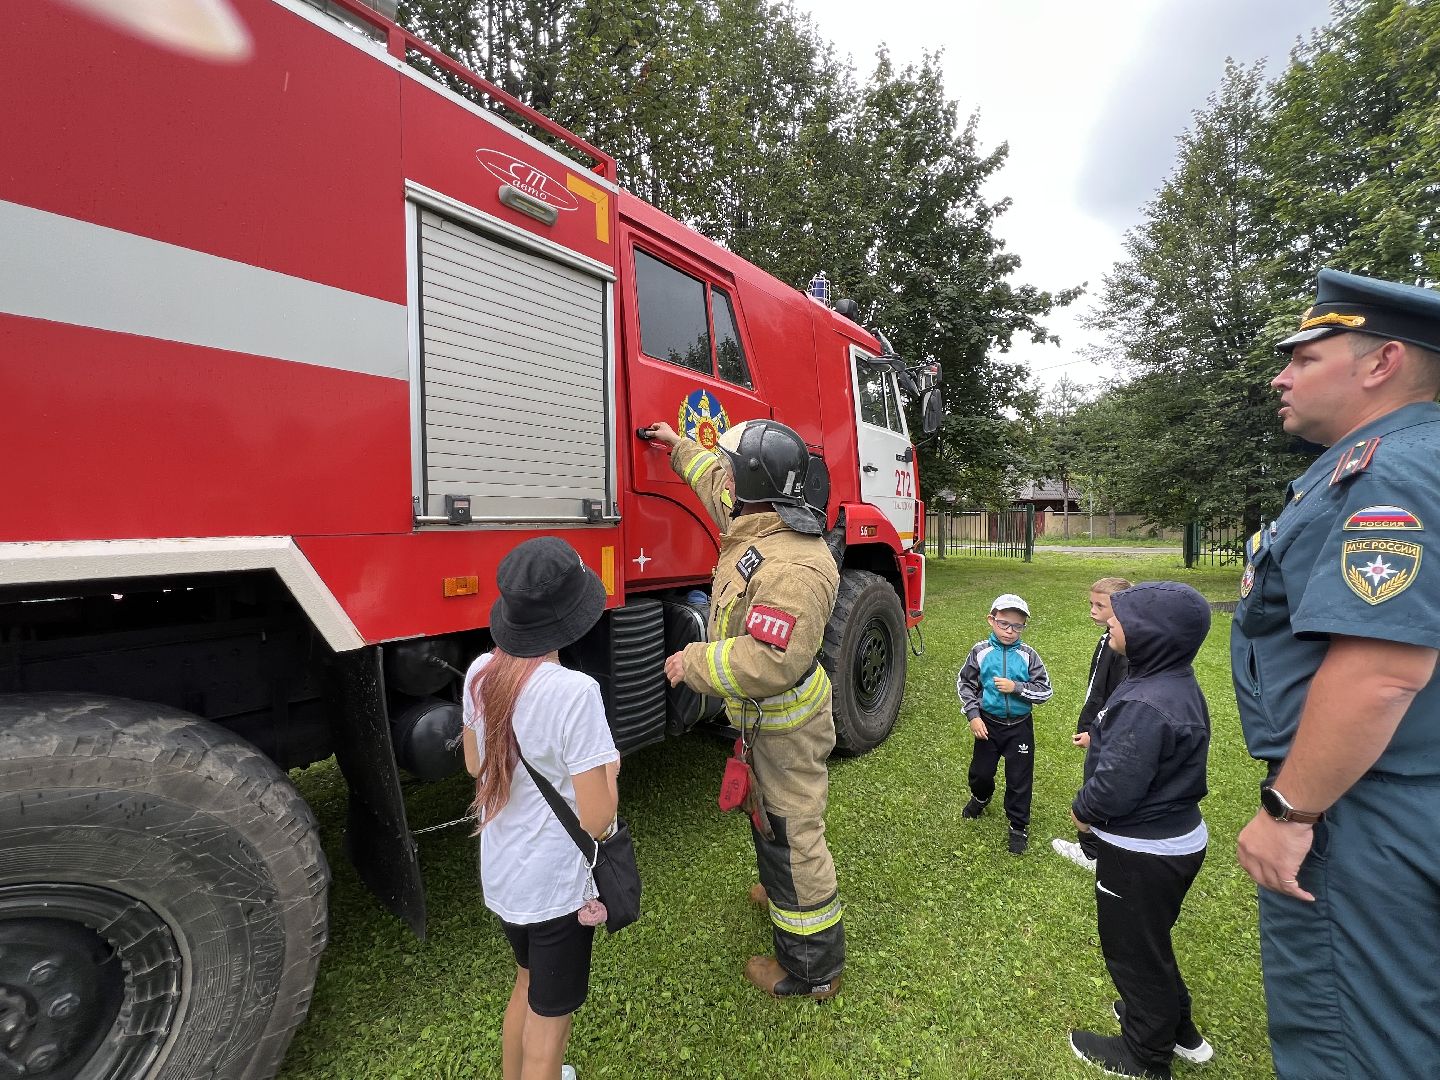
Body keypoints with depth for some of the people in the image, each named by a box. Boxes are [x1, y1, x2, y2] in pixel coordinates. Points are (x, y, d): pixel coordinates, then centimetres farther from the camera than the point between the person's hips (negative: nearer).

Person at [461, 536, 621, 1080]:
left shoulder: (480, 672, -10)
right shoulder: (574, 692, -30)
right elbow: (596, 818, -24)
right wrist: (609, 766, -7)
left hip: (499, 874, 7)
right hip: (557, 887, -7)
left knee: (527, 984, 32)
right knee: (549, 1019, 18)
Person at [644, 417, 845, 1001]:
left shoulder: (792, 568, -35)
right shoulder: (760, 520, -4)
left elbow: (770, 662, -38)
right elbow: (719, 484, 18)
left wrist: (694, 662, -25)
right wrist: (679, 447, 29)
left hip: (785, 726, -10)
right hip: (765, 716, 10)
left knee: (790, 833, 7)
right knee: (774, 818, 30)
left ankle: (811, 969, 28)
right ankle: (783, 892, 56)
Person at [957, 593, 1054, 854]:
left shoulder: (1028, 655, -10)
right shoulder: (981, 651, -9)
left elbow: (1045, 690, -8)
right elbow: (964, 683, -2)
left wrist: (1016, 687, -23)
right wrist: (973, 716, -9)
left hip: (1020, 726, -1)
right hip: (988, 723, 1)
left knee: (1019, 778, 9)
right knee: (980, 771, 16)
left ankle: (1019, 826, 28)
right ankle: (981, 798, 48)